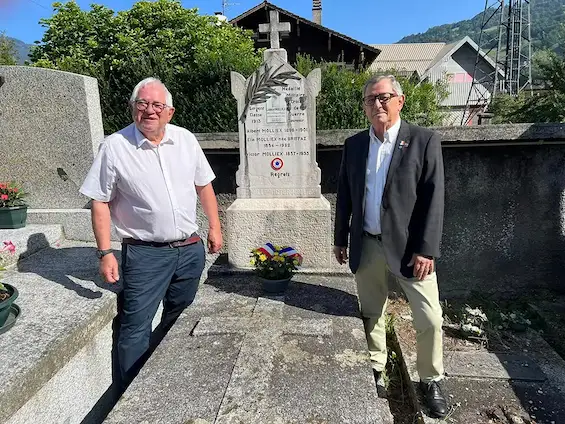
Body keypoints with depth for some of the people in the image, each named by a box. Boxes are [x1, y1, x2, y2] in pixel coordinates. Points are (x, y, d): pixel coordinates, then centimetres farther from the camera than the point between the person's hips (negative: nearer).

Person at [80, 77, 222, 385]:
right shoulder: (114, 147, -9)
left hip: (191, 249, 5)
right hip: (145, 255, -4)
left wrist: (214, 227, 9)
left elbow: (204, 186, 11)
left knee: (180, 319, 22)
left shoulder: (186, 140, 2)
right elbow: (100, 202, -6)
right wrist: (105, 253, -11)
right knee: (136, 328, 2)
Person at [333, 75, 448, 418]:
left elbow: (434, 199, -10)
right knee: (371, 314, 16)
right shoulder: (354, 144, 6)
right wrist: (341, 238, 10)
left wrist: (426, 249, -15)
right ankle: (374, 370, 37)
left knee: (430, 319, 4)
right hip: (367, 246, 3)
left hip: (409, 247, -3)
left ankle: (431, 380, 28)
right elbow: (345, 194, 10)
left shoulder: (425, 141, -6)